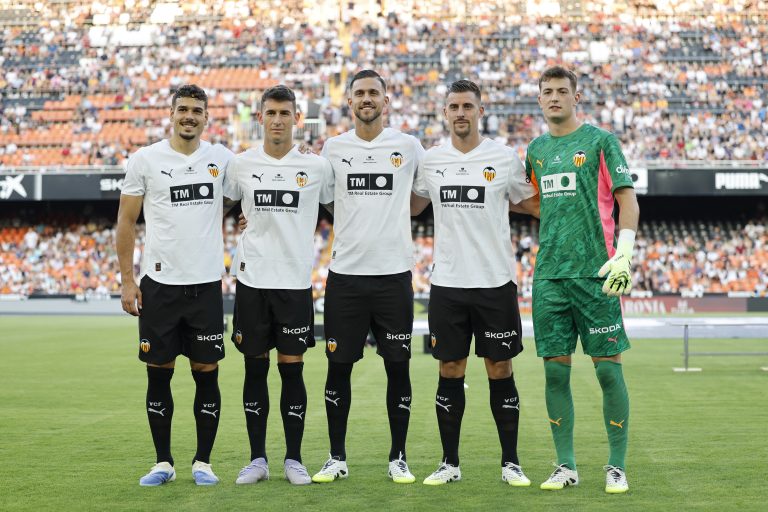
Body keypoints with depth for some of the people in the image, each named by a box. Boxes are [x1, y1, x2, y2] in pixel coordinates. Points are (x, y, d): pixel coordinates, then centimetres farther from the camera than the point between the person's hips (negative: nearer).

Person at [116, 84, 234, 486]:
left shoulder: (222, 159, 4)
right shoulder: (145, 160, 0)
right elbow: (126, 222, 3)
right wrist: (127, 280, -2)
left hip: (207, 283, 1)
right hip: (159, 284, -1)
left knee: (207, 374, 4)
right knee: (159, 373, 5)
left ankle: (203, 462, 14)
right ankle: (163, 462, 17)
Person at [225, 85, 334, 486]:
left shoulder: (316, 166, 1)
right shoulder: (241, 164, 3)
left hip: (296, 282, -1)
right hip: (251, 280, 1)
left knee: (292, 369, 1)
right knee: (255, 368, 5)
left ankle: (294, 460, 11)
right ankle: (257, 459, 14)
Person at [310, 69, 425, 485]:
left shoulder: (408, 147, 3)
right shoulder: (332, 148, 6)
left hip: (394, 274, -1)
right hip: (345, 274, 1)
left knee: (398, 366, 3)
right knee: (338, 367, 5)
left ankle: (398, 458, 14)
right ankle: (337, 458, 16)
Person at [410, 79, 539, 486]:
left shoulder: (505, 158, -1)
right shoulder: (431, 160, 5)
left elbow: (531, 203, 12)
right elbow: (412, 206, 19)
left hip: (495, 283, -2)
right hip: (447, 283, 2)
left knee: (500, 369, 4)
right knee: (450, 371, 6)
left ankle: (510, 463, 14)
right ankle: (449, 463, 16)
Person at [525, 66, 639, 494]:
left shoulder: (599, 141, 0)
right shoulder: (537, 149, 15)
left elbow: (628, 200, -5)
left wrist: (624, 255, -15)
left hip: (595, 273, -5)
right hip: (549, 274, 5)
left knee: (608, 367, -2)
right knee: (556, 369, 4)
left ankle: (617, 467, 7)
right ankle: (567, 466, 12)